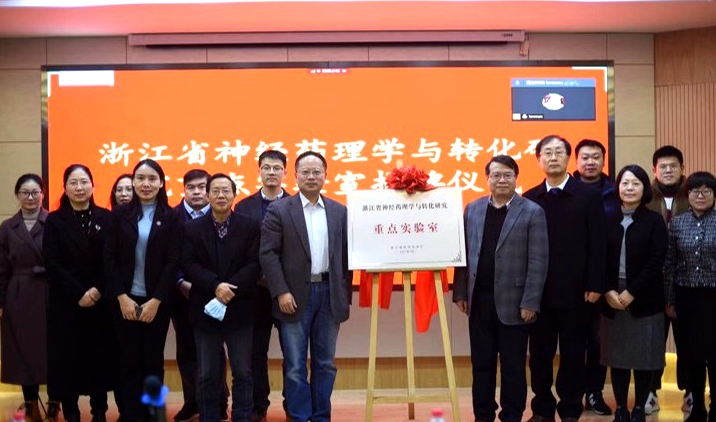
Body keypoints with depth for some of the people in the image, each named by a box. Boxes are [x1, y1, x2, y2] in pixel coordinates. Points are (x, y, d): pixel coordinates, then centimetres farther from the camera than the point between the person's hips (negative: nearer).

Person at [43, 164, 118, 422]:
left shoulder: (105, 218, 5)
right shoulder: (54, 221, 3)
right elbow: (53, 265, -4)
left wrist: (98, 290, -12)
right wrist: (79, 294, -13)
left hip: (101, 302, 1)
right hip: (66, 303, -1)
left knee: (100, 357, 4)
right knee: (68, 359, 1)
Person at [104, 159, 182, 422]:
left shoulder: (171, 218, 1)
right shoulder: (120, 214, 3)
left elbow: (173, 262, -4)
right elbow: (109, 259, 0)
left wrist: (155, 300, -11)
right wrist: (122, 297, -10)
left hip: (157, 301, 0)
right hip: (124, 300, 1)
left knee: (153, 361, 5)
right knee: (129, 360, 3)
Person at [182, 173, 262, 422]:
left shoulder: (251, 226, 2)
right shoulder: (192, 228, 5)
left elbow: (254, 265, -6)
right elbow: (189, 265, -5)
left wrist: (231, 289, -18)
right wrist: (215, 286, -19)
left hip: (239, 309, -1)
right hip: (205, 309, 1)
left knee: (242, 373, 5)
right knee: (207, 375, 8)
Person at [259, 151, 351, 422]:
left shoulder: (339, 212, 9)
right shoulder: (279, 210, -1)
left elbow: (346, 254, 10)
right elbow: (268, 254, -6)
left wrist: (345, 294, 6)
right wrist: (281, 292, -14)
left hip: (329, 294, 3)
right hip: (295, 295, -3)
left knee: (325, 363, 9)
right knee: (295, 365, 2)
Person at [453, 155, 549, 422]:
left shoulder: (532, 212, -4)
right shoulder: (472, 209, 9)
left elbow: (538, 261, -7)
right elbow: (465, 253, 9)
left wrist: (530, 302, -12)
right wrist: (460, 292, 4)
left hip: (512, 302, -3)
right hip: (479, 300, 4)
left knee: (513, 367, 6)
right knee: (481, 364, 10)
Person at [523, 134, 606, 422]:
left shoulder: (589, 197, 2)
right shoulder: (528, 200, 6)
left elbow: (597, 244, -2)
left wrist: (594, 285, -7)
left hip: (574, 290, -1)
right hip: (538, 290, 2)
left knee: (573, 354, 6)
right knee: (540, 354, 7)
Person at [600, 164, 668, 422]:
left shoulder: (654, 221, 0)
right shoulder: (608, 221, 6)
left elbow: (657, 261, -8)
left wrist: (632, 292, -14)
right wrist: (608, 291, -10)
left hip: (645, 299, -2)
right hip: (612, 298, 2)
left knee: (643, 356, 3)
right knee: (617, 355, 5)